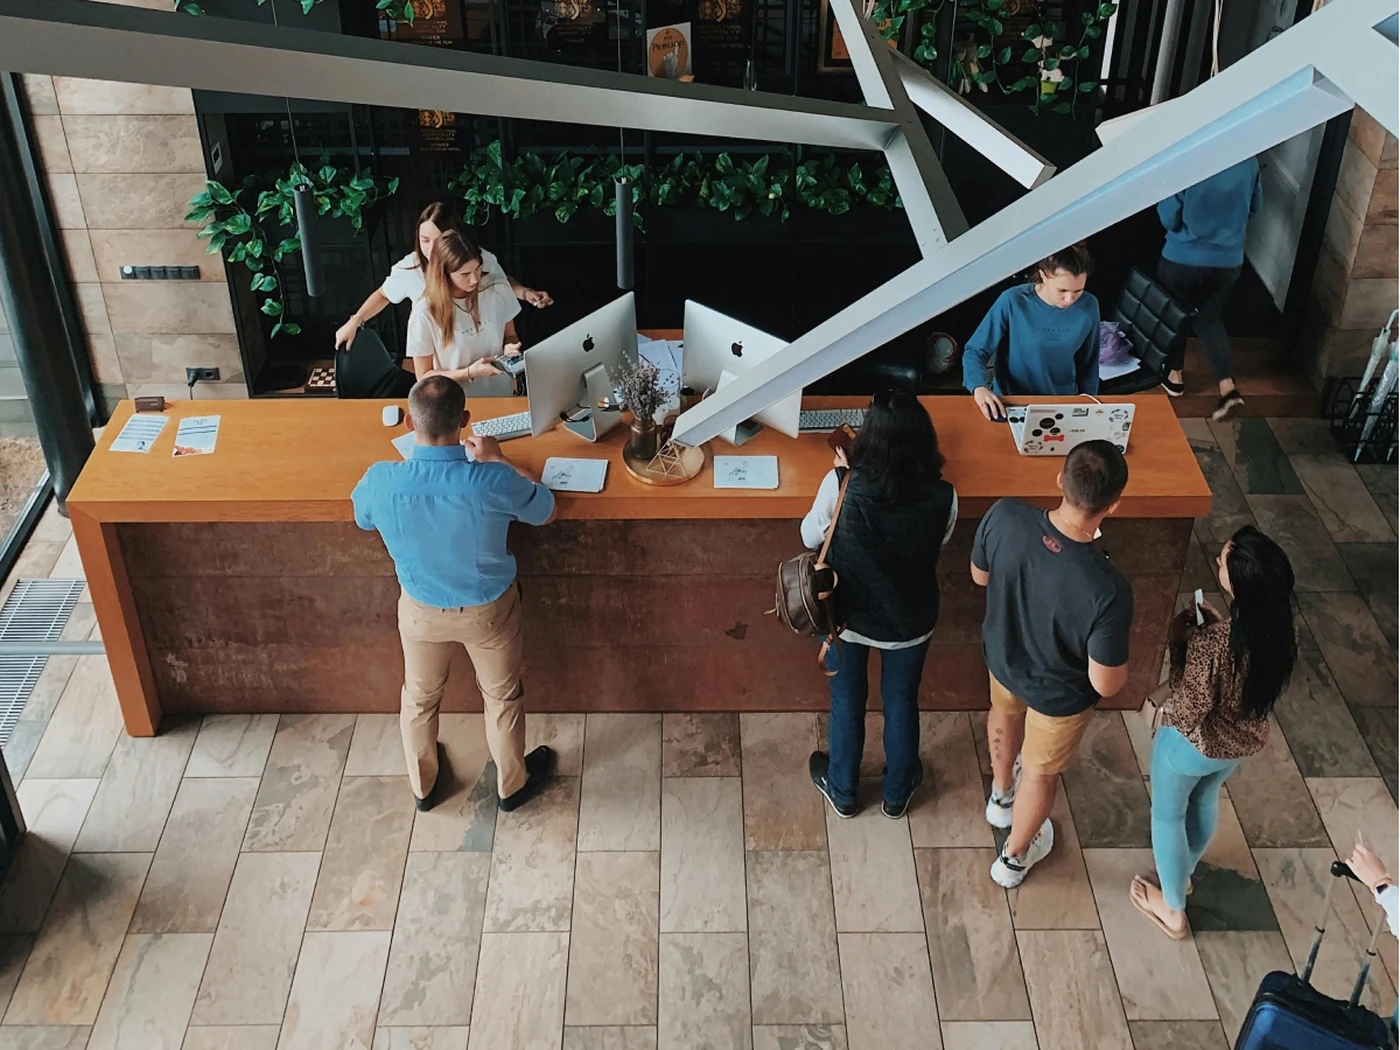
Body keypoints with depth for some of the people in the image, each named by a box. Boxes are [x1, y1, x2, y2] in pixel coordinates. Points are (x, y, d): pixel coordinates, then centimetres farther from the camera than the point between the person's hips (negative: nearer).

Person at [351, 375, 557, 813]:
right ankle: (513, 784, 48)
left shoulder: (380, 481, -28)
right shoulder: (495, 482, -34)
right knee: (502, 696, 26)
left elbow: (364, 521, -1)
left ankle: (423, 785, 52)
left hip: (421, 611, 2)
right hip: (488, 611, -1)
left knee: (420, 697, 29)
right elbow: (546, 512, -11)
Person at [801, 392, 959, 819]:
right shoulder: (942, 498, -25)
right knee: (901, 704, 25)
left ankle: (842, 791, 46)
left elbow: (810, 537, -9)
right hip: (909, 621, 1)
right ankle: (898, 792, 49)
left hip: (848, 616, -1)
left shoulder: (841, 486, -29)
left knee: (847, 703, 24)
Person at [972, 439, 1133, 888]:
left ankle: (1001, 796, 68)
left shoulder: (1005, 517, -33)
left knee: (1005, 713, 38)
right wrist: (1125, 665, -5)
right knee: (1040, 771, 27)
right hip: (1059, 693, -3)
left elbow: (979, 576, -11)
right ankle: (1015, 857, 56)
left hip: (1002, 655, 4)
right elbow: (1106, 684, -27)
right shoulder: (1108, 591, -42)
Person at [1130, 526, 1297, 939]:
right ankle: (1183, 873, 59)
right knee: (1204, 800, 34)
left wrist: (1180, 643, -19)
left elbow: (1188, 709, -27)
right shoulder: (1282, 632, -19)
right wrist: (1218, 626, -6)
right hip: (1243, 741, 6)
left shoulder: (1213, 644, -40)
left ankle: (1173, 910, 42)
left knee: (1168, 815, 22)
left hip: (1193, 745, -6)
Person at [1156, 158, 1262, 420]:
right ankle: (1228, 387, 7)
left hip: (1183, 258, -4)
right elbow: (1255, 206, 8)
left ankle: (1175, 374, 37)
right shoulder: (1248, 160, -7)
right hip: (1229, 259, 4)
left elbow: (1169, 218, -16)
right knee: (1209, 318, 20)